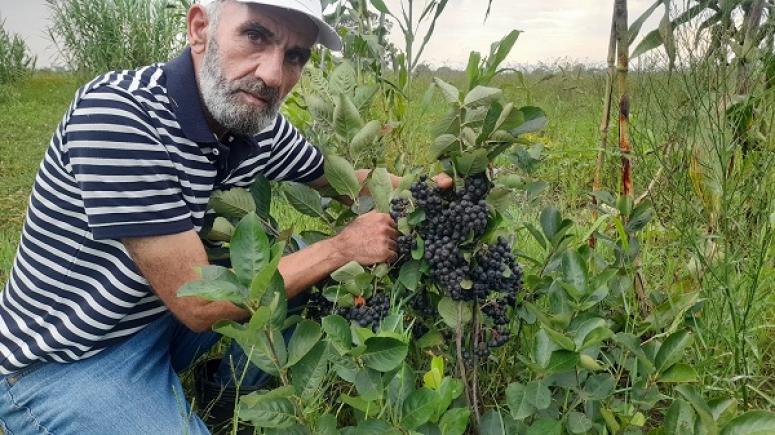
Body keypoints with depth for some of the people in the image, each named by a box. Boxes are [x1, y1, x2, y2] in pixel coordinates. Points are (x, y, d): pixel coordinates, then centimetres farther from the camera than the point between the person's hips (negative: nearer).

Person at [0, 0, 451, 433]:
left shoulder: (257, 125, -9)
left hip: (171, 316, 7)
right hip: (67, 366, -6)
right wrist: (344, 247, -21)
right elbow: (199, 304, -28)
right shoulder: (118, 114, -29)